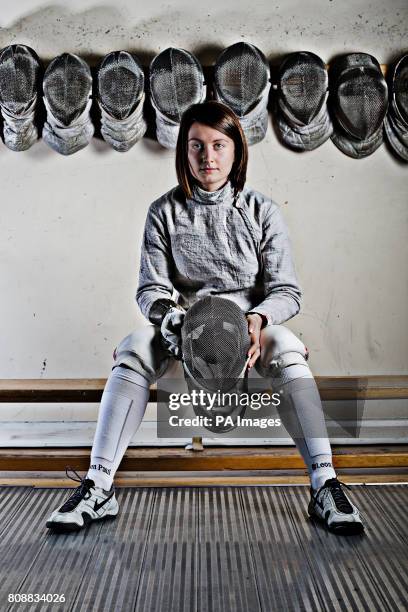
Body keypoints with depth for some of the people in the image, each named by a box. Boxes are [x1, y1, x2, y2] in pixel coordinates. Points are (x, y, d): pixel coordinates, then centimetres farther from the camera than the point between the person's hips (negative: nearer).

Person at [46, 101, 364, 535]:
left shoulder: (261, 211, 0)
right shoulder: (164, 212, 2)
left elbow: (287, 290, -3)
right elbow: (151, 288, -2)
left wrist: (257, 318, -25)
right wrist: (168, 315, -26)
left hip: (249, 320, 0)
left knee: (288, 352, -33)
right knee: (132, 352, -29)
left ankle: (324, 486, -29)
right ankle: (98, 486, -25)